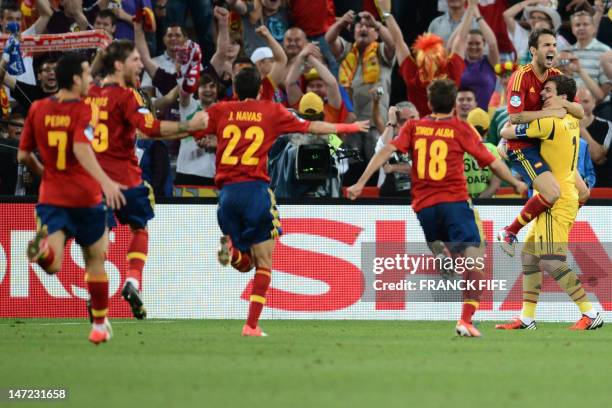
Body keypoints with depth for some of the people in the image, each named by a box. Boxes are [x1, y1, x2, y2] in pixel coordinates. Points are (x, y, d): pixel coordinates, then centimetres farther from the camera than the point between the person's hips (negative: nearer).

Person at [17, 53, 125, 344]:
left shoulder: (37, 109, 5)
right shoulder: (83, 110, -10)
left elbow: (23, 155, 10)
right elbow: (81, 148, -27)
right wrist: (105, 181, -35)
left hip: (51, 196, 3)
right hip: (85, 196, -3)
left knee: (52, 264, -9)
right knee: (95, 260, 16)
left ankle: (45, 249, -45)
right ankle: (100, 325, 24)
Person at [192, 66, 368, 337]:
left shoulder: (220, 111, 11)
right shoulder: (271, 111, 8)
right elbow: (312, 127, 15)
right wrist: (347, 128, 28)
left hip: (227, 192, 3)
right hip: (256, 190, -3)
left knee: (245, 262, 19)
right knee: (264, 263, 4)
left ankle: (232, 251, -15)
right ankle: (252, 325, -7)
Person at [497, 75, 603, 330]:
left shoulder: (549, 123, -17)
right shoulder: (572, 121, 9)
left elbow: (506, 133, -10)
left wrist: (512, 123, 14)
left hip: (556, 202, -10)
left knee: (550, 262, -14)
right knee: (529, 256, 13)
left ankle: (591, 314, -13)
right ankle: (527, 319, 17)